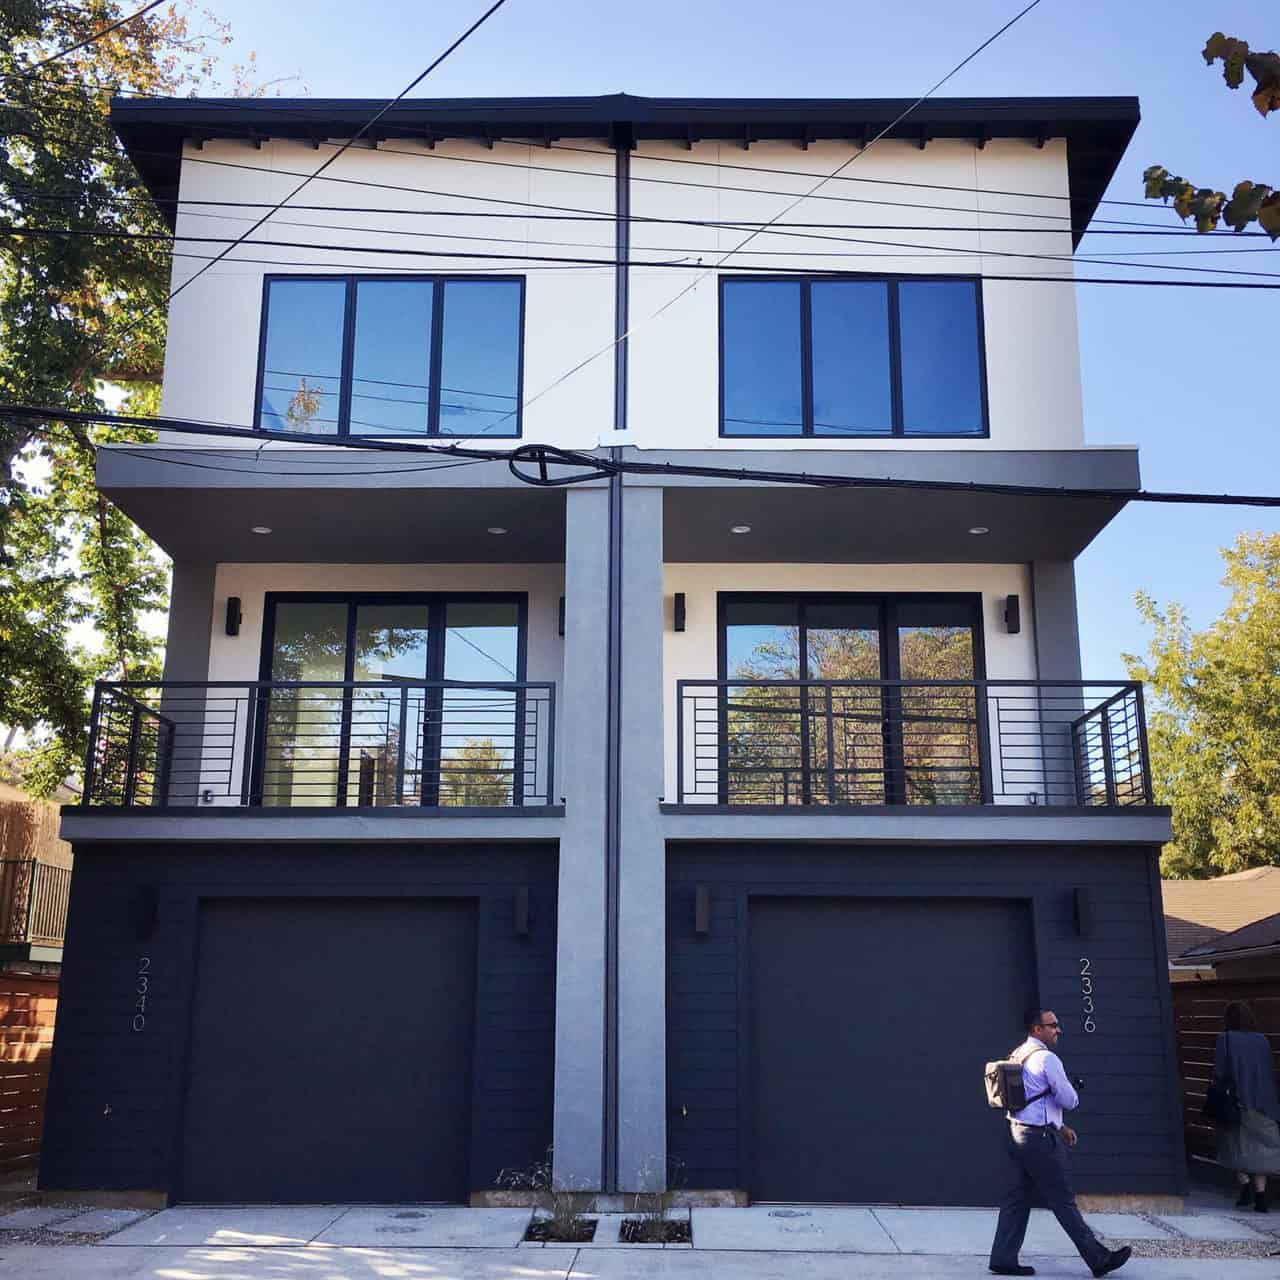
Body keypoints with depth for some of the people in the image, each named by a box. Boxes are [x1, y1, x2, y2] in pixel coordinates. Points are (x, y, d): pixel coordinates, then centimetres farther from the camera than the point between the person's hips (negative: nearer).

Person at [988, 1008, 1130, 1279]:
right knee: (1063, 1201, 0)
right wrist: (1071, 1096, 10)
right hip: (1040, 1139, -9)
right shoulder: (1046, 1058, -15)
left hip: (1018, 1134, 9)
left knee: (1018, 1198, 11)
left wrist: (1059, 1126, 21)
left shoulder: (1017, 1056, 13)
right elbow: (1069, 1101, -13)